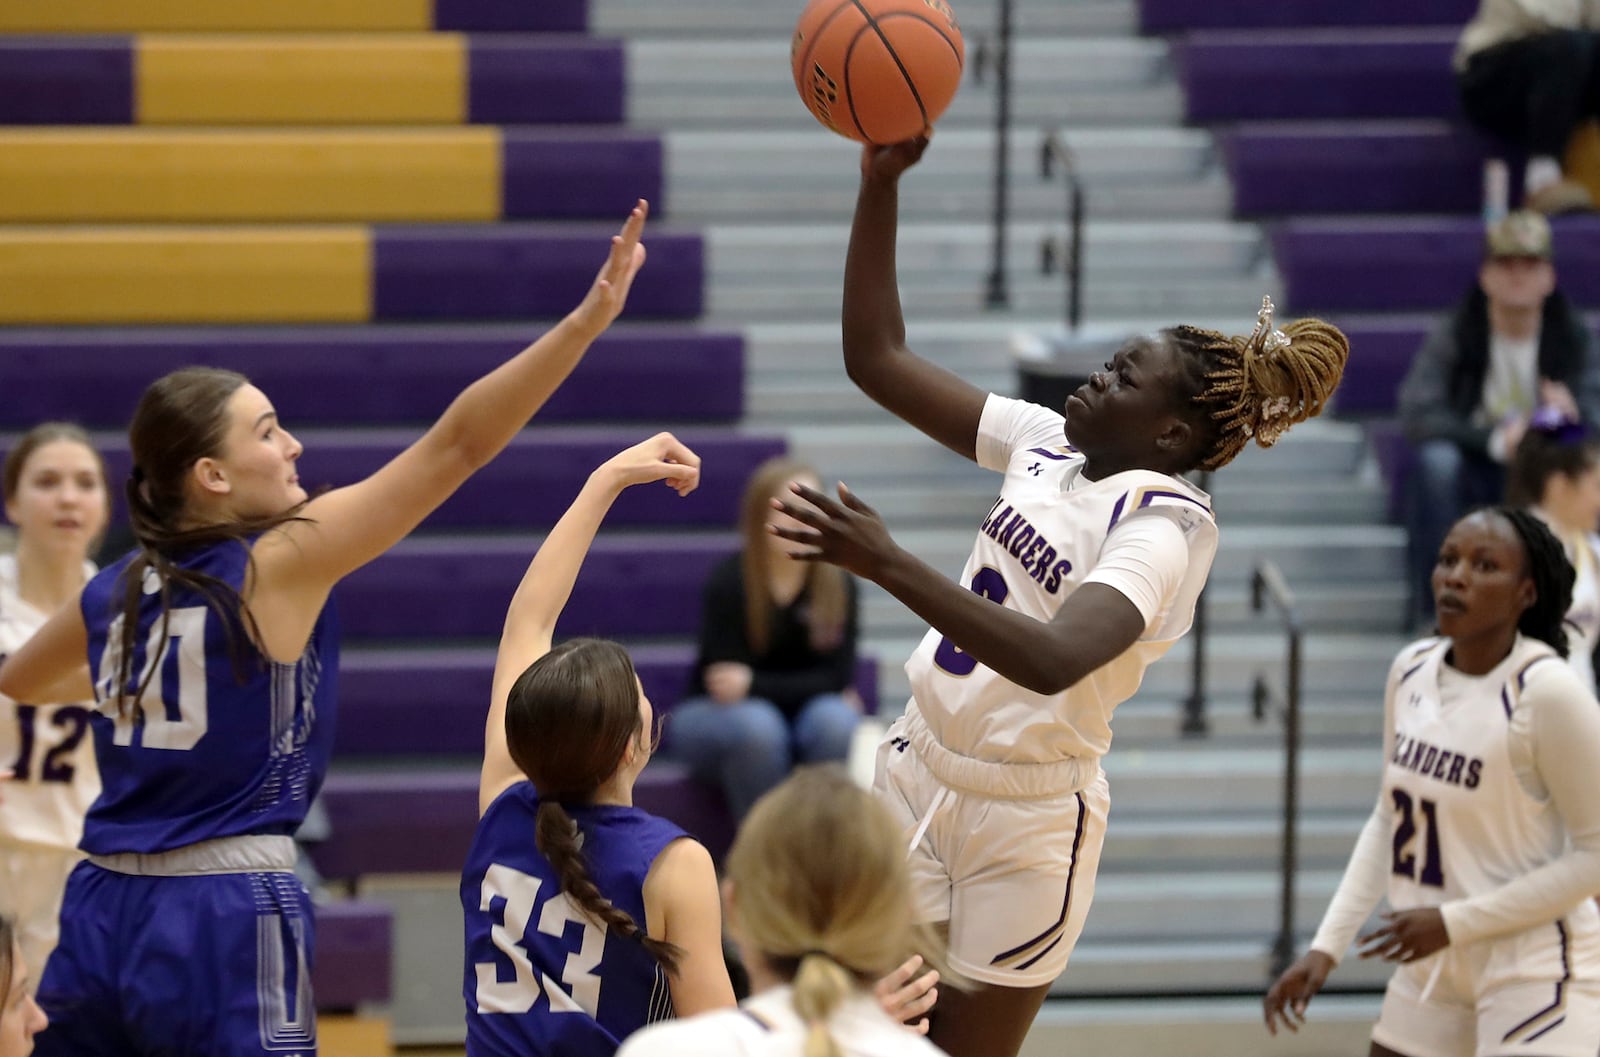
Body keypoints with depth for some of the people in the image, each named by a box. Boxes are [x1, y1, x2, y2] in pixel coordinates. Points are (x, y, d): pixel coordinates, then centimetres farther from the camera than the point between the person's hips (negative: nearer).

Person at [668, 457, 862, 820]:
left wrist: (753, 684, -23)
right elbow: (723, 679, -17)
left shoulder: (838, 585, -9)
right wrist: (802, 688, -20)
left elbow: (836, 678, -12)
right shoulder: (728, 582, -18)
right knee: (756, 724, -36)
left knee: (834, 719, -30)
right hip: (713, 718, -3)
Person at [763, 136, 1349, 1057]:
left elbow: (1053, 659, -37)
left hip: (1027, 820, -6)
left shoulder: (1168, 521, -19)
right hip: (920, 769, 6)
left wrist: (888, 565, -43)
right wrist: (881, 183, -4)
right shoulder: (1051, 444, 2)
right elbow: (877, 358, 6)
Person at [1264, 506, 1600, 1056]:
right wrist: (1327, 946, 7)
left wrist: (1454, 922, -18)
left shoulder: (1548, 694, -19)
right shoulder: (1412, 670, 2)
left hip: (1533, 969, -7)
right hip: (1434, 968, 7)